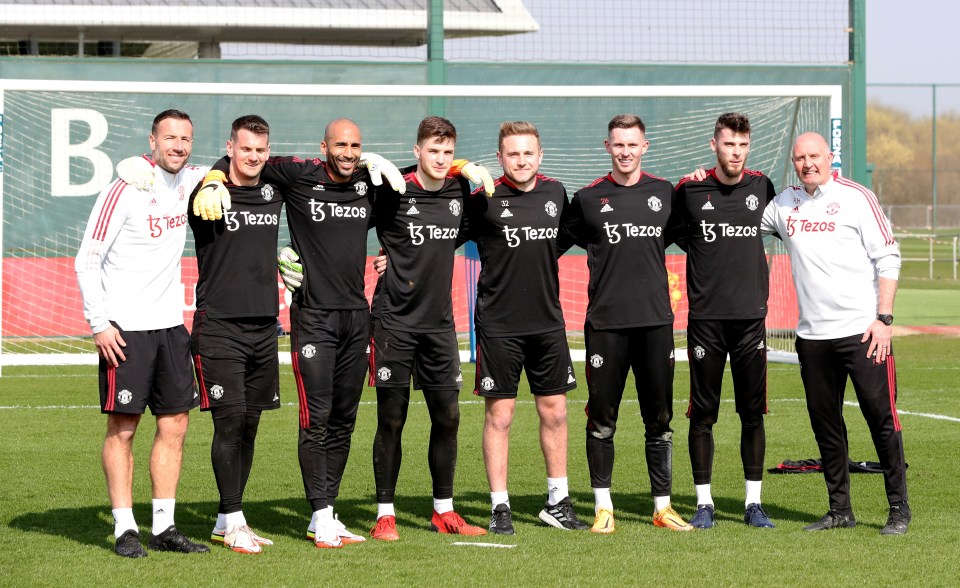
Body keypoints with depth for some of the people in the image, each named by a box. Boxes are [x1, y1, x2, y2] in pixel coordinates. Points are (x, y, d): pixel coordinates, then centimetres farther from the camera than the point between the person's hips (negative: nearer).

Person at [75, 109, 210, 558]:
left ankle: (163, 527, 12)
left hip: (170, 324, 7)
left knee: (174, 426, 6)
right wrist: (100, 325, -14)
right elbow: (87, 260, -9)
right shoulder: (125, 190, -11)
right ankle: (124, 529, 3)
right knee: (122, 428, -2)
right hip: (125, 330, -7)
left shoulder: (188, 181, 7)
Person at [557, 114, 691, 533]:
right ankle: (603, 507, 8)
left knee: (659, 418, 6)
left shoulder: (665, 193, 9)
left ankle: (663, 506, 14)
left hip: (656, 321, 2)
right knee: (602, 417, 1)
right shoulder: (589, 199, 2)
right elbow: (553, 245, 8)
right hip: (605, 322, -2)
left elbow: (674, 235, 24)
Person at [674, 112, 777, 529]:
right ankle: (704, 502, 9)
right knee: (702, 413, 1)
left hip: (751, 315, 2)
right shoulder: (690, 190, -1)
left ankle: (754, 502, 12)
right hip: (706, 317, -2)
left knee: (753, 412, 4)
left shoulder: (761, 187, 5)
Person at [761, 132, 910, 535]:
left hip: (862, 331, -5)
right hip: (812, 335, 5)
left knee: (881, 418, -4)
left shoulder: (856, 197, -2)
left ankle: (899, 509, 3)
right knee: (824, 423, 7)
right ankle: (840, 510, 16)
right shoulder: (783, 204, 11)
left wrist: (883, 318, -10)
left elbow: (888, 259, -3)